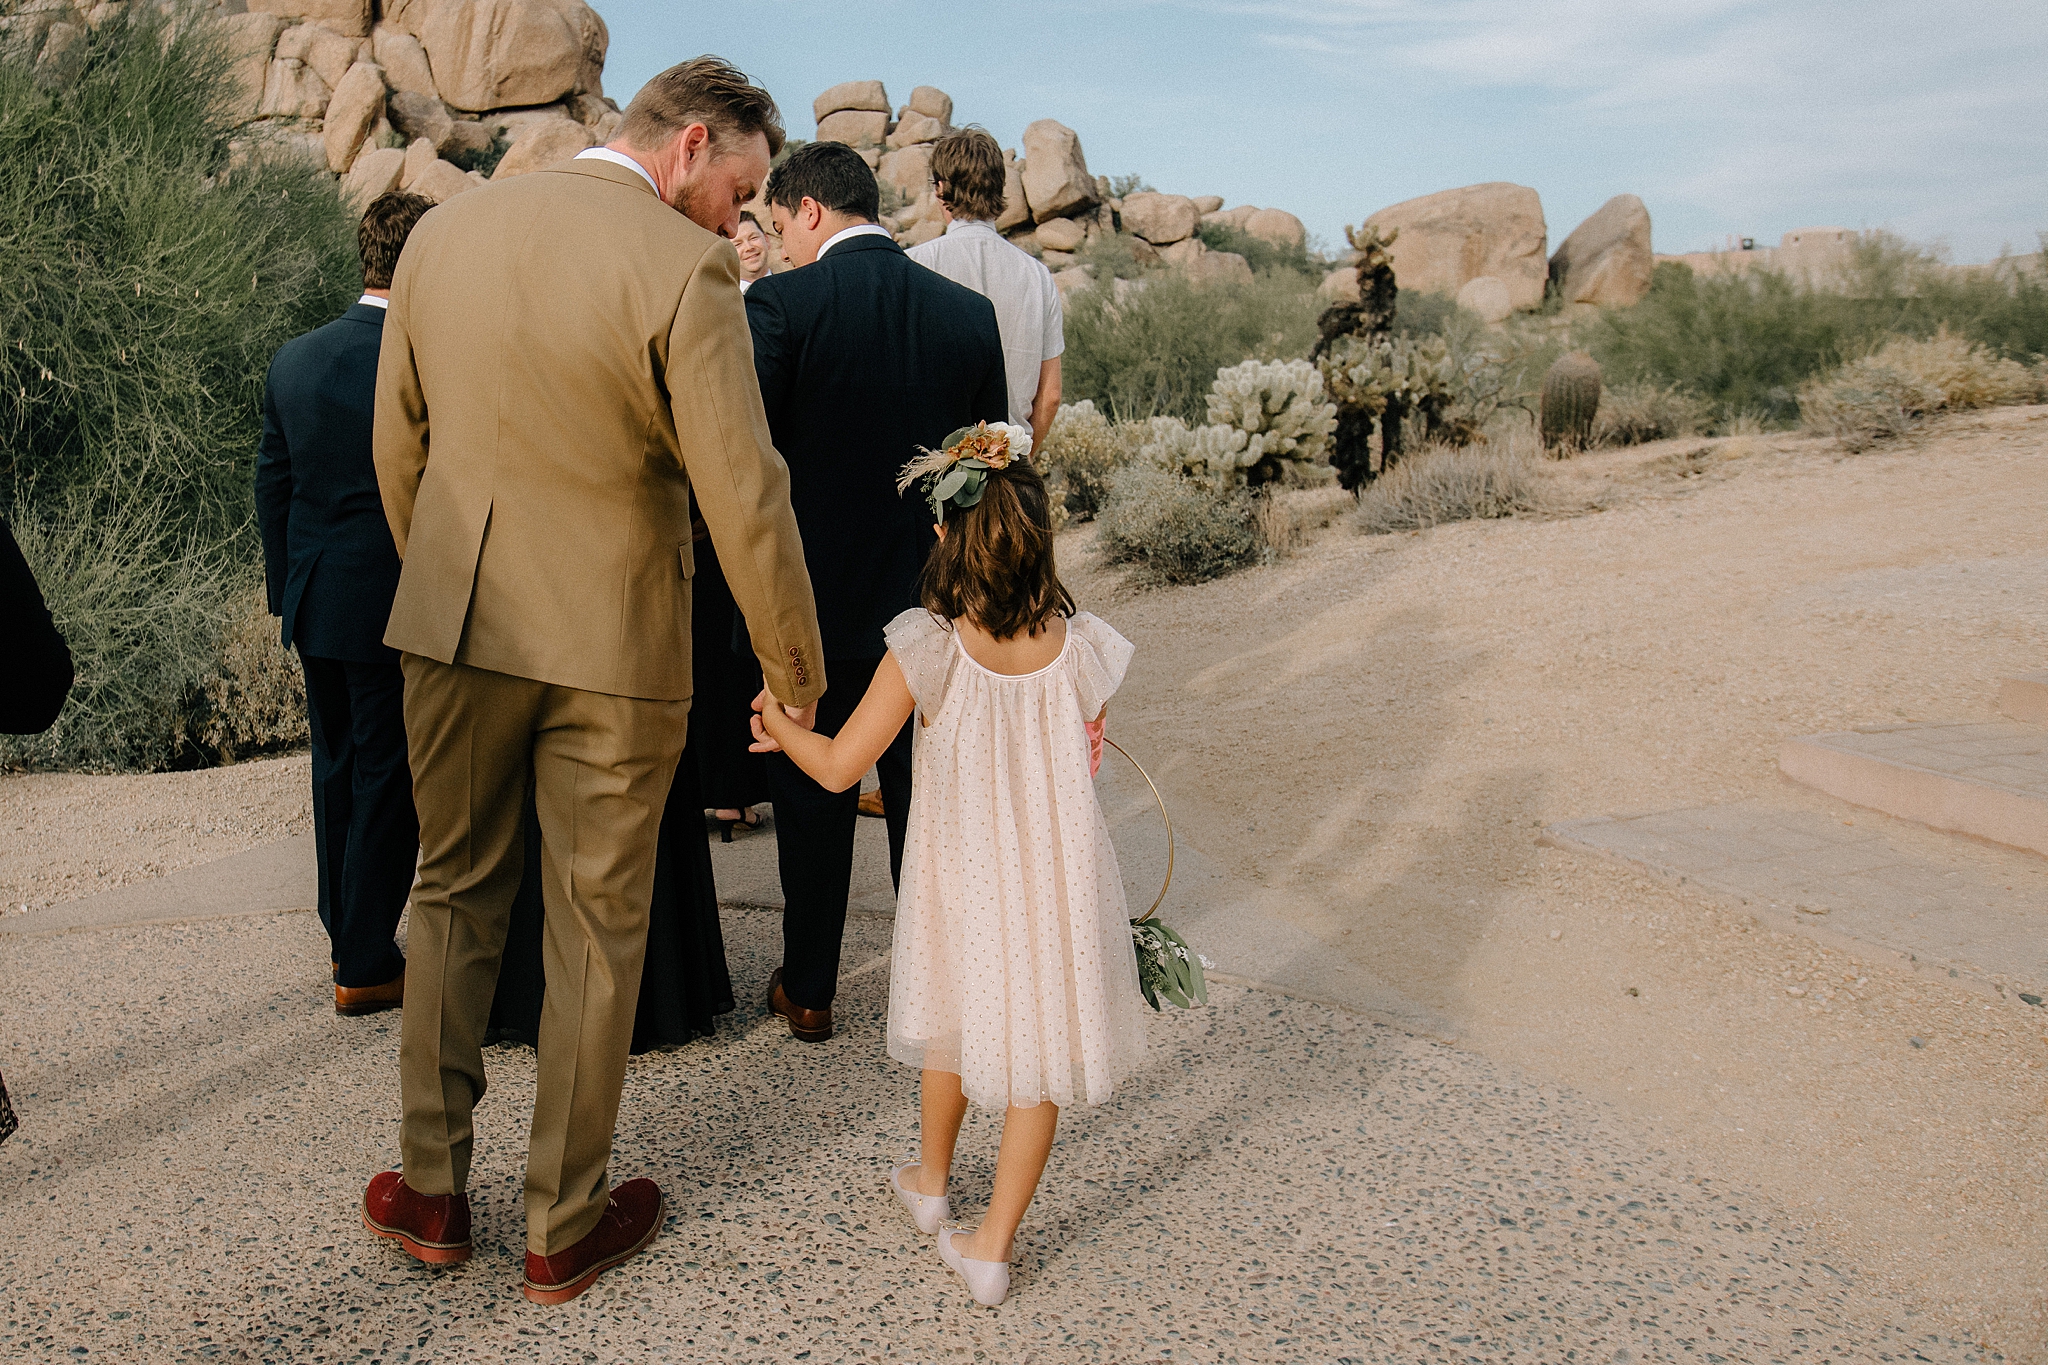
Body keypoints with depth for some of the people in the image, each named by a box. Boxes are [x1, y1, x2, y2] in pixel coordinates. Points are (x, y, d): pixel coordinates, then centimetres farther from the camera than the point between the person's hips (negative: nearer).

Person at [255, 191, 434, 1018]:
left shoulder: (293, 360, 4)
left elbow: (272, 485, 10)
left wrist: (285, 592, 19)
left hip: (314, 606, 7)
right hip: (393, 608, -7)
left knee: (336, 769, 19)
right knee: (388, 780, 5)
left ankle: (346, 938, 34)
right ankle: (366, 966, 14)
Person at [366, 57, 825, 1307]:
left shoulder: (441, 233, 3)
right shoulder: (685, 271, -16)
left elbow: (398, 447, 9)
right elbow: (745, 499, -16)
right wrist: (796, 668, -4)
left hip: (457, 629, 5)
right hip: (612, 645, -4)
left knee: (455, 895, 20)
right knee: (596, 930, 10)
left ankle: (431, 1191, 30)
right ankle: (565, 1228, 25)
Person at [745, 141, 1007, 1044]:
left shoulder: (778, 304, -11)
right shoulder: (971, 312, 1)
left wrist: (748, 578, 2)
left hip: (812, 598, -3)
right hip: (933, 599, 3)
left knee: (813, 800, 12)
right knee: (924, 800, 15)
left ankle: (809, 992, 25)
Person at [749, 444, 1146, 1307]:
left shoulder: (925, 647, -18)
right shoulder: (1081, 647, -12)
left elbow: (839, 766, -15)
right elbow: (1083, 755, 3)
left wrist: (778, 725, 3)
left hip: (961, 879, 0)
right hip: (1056, 878, 0)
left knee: (954, 1018, 25)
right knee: (1039, 1045, 14)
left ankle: (929, 1180, 48)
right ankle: (992, 1243, 20)